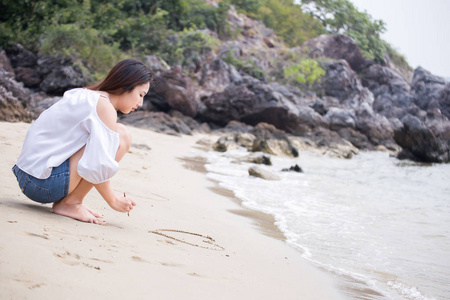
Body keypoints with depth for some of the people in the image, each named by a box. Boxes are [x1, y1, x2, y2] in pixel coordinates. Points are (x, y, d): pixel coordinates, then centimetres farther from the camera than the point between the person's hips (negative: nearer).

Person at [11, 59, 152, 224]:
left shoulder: (85, 96, 16)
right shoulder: (104, 107, -12)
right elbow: (97, 166, -21)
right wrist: (113, 200, -6)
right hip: (44, 184, -10)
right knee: (121, 135, -12)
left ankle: (62, 199, 10)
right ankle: (71, 203, -8)